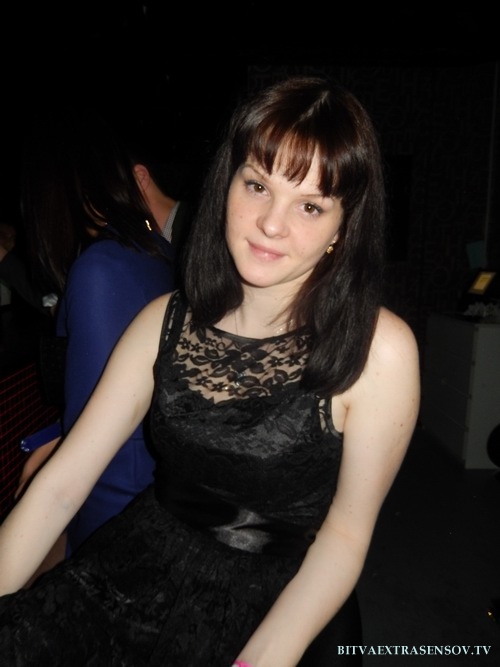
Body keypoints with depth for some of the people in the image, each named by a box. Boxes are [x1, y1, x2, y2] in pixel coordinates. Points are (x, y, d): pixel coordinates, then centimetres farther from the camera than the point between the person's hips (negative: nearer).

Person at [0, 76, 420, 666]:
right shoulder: (166, 322, -7)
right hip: (140, 569, 2)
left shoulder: (379, 350, -17)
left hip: (286, 603, 0)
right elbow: (59, 485, -8)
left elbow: (346, 532, -10)